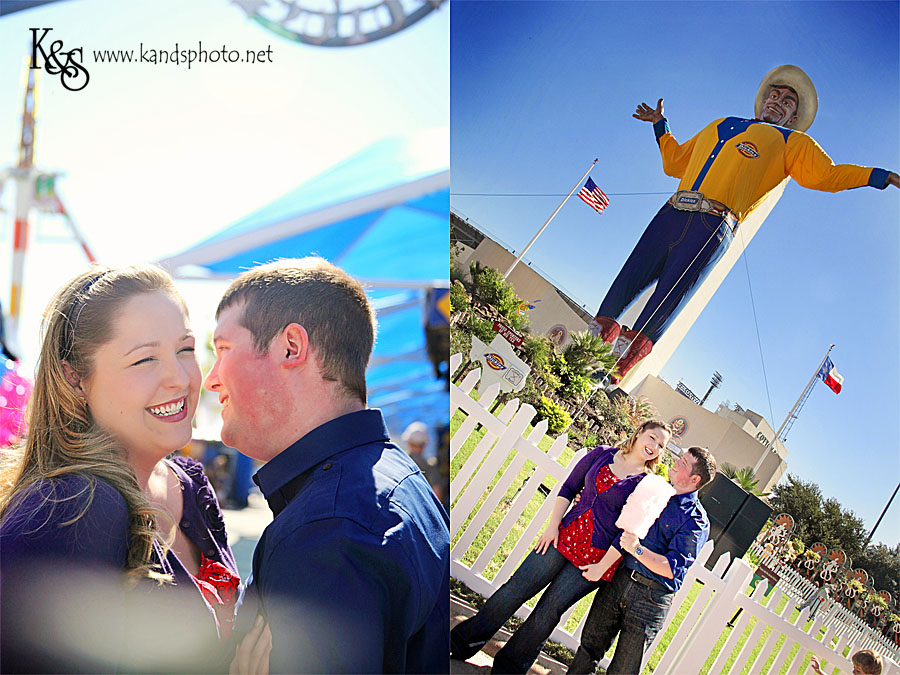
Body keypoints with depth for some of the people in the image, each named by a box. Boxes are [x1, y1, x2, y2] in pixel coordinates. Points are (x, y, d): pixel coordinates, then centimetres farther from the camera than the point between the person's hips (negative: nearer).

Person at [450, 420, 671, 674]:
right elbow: (569, 488, 9)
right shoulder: (602, 454, 7)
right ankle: (461, 642, 10)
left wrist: (602, 566, -10)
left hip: (595, 556, -3)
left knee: (549, 610, -2)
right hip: (566, 536, 3)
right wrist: (553, 525, -1)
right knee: (516, 588, -1)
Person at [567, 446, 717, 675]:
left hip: (650, 598, -5)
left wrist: (637, 549, -29)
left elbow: (673, 569, -18)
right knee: (590, 645, 11)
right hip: (619, 579, 5)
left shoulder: (697, 521, -9)